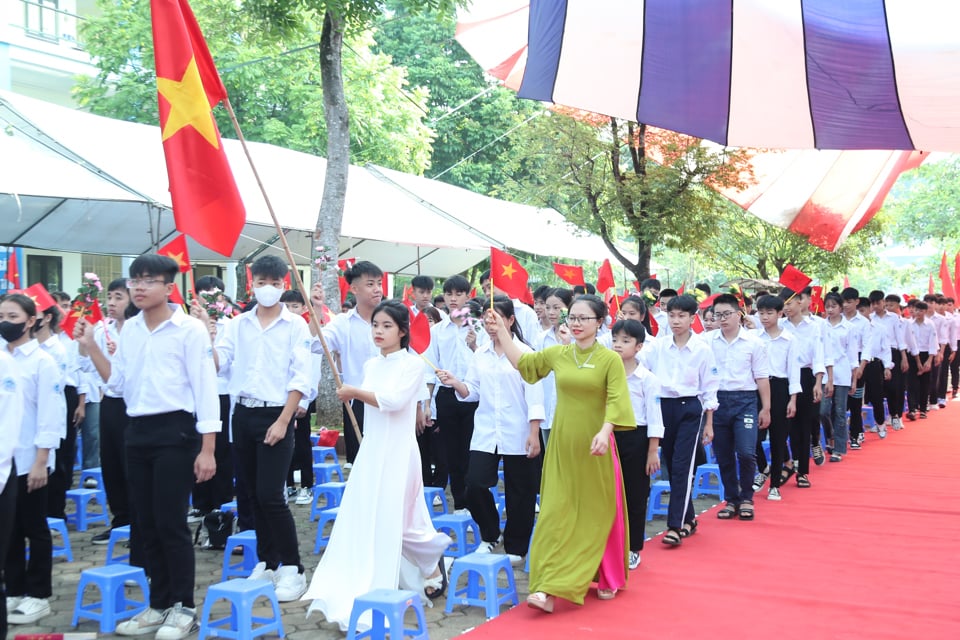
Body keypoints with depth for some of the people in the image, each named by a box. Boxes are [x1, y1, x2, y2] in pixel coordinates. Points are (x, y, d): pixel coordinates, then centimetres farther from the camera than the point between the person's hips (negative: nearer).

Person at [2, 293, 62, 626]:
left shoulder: (42, 361, -7)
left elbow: (50, 415, -9)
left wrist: (41, 461, -13)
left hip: (28, 460, -4)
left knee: (34, 529, 5)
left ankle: (38, 595, 15)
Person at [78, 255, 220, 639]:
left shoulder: (190, 329, -8)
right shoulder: (128, 330, 10)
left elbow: (205, 389, -9)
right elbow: (118, 384, 15)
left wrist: (207, 449, -13)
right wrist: (91, 346, 5)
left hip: (175, 431, -6)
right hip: (138, 432, 6)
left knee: (171, 523, -3)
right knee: (147, 524, 11)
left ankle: (183, 608, 11)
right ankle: (159, 604, 23)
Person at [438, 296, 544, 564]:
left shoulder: (524, 353, -4)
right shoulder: (480, 355, 8)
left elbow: (534, 396, -7)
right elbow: (472, 393, 9)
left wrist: (534, 434, -12)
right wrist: (454, 383, -11)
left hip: (517, 435, -3)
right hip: (485, 433, 4)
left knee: (518, 492, 5)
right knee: (475, 485, -6)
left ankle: (515, 547, 21)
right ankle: (490, 535, 18)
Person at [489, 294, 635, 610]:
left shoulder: (610, 359, -6)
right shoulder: (557, 354, 6)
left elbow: (615, 400, -16)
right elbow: (522, 362, 19)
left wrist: (605, 432, -30)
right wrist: (502, 330, 13)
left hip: (594, 447, -3)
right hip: (562, 446, 3)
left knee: (598, 514, 9)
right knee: (556, 513, 0)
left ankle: (607, 579, 29)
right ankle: (549, 589, -1)